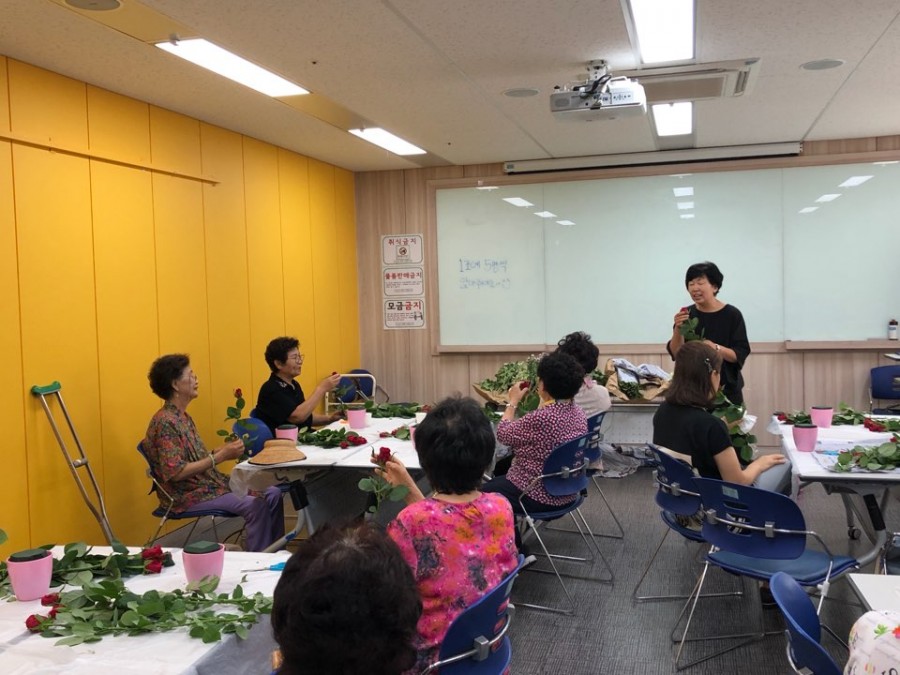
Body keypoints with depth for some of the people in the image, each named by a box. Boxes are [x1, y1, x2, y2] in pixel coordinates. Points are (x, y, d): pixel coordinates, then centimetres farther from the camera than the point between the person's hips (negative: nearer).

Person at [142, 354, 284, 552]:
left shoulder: (182, 416, 11)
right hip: (187, 495, -10)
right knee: (256, 505, -25)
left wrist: (223, 449, -1)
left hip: (207, 483, 10)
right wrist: (220, 456, -22)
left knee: (272, 494, 1)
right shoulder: (165, 422, -18)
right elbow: (176, 473, -24)